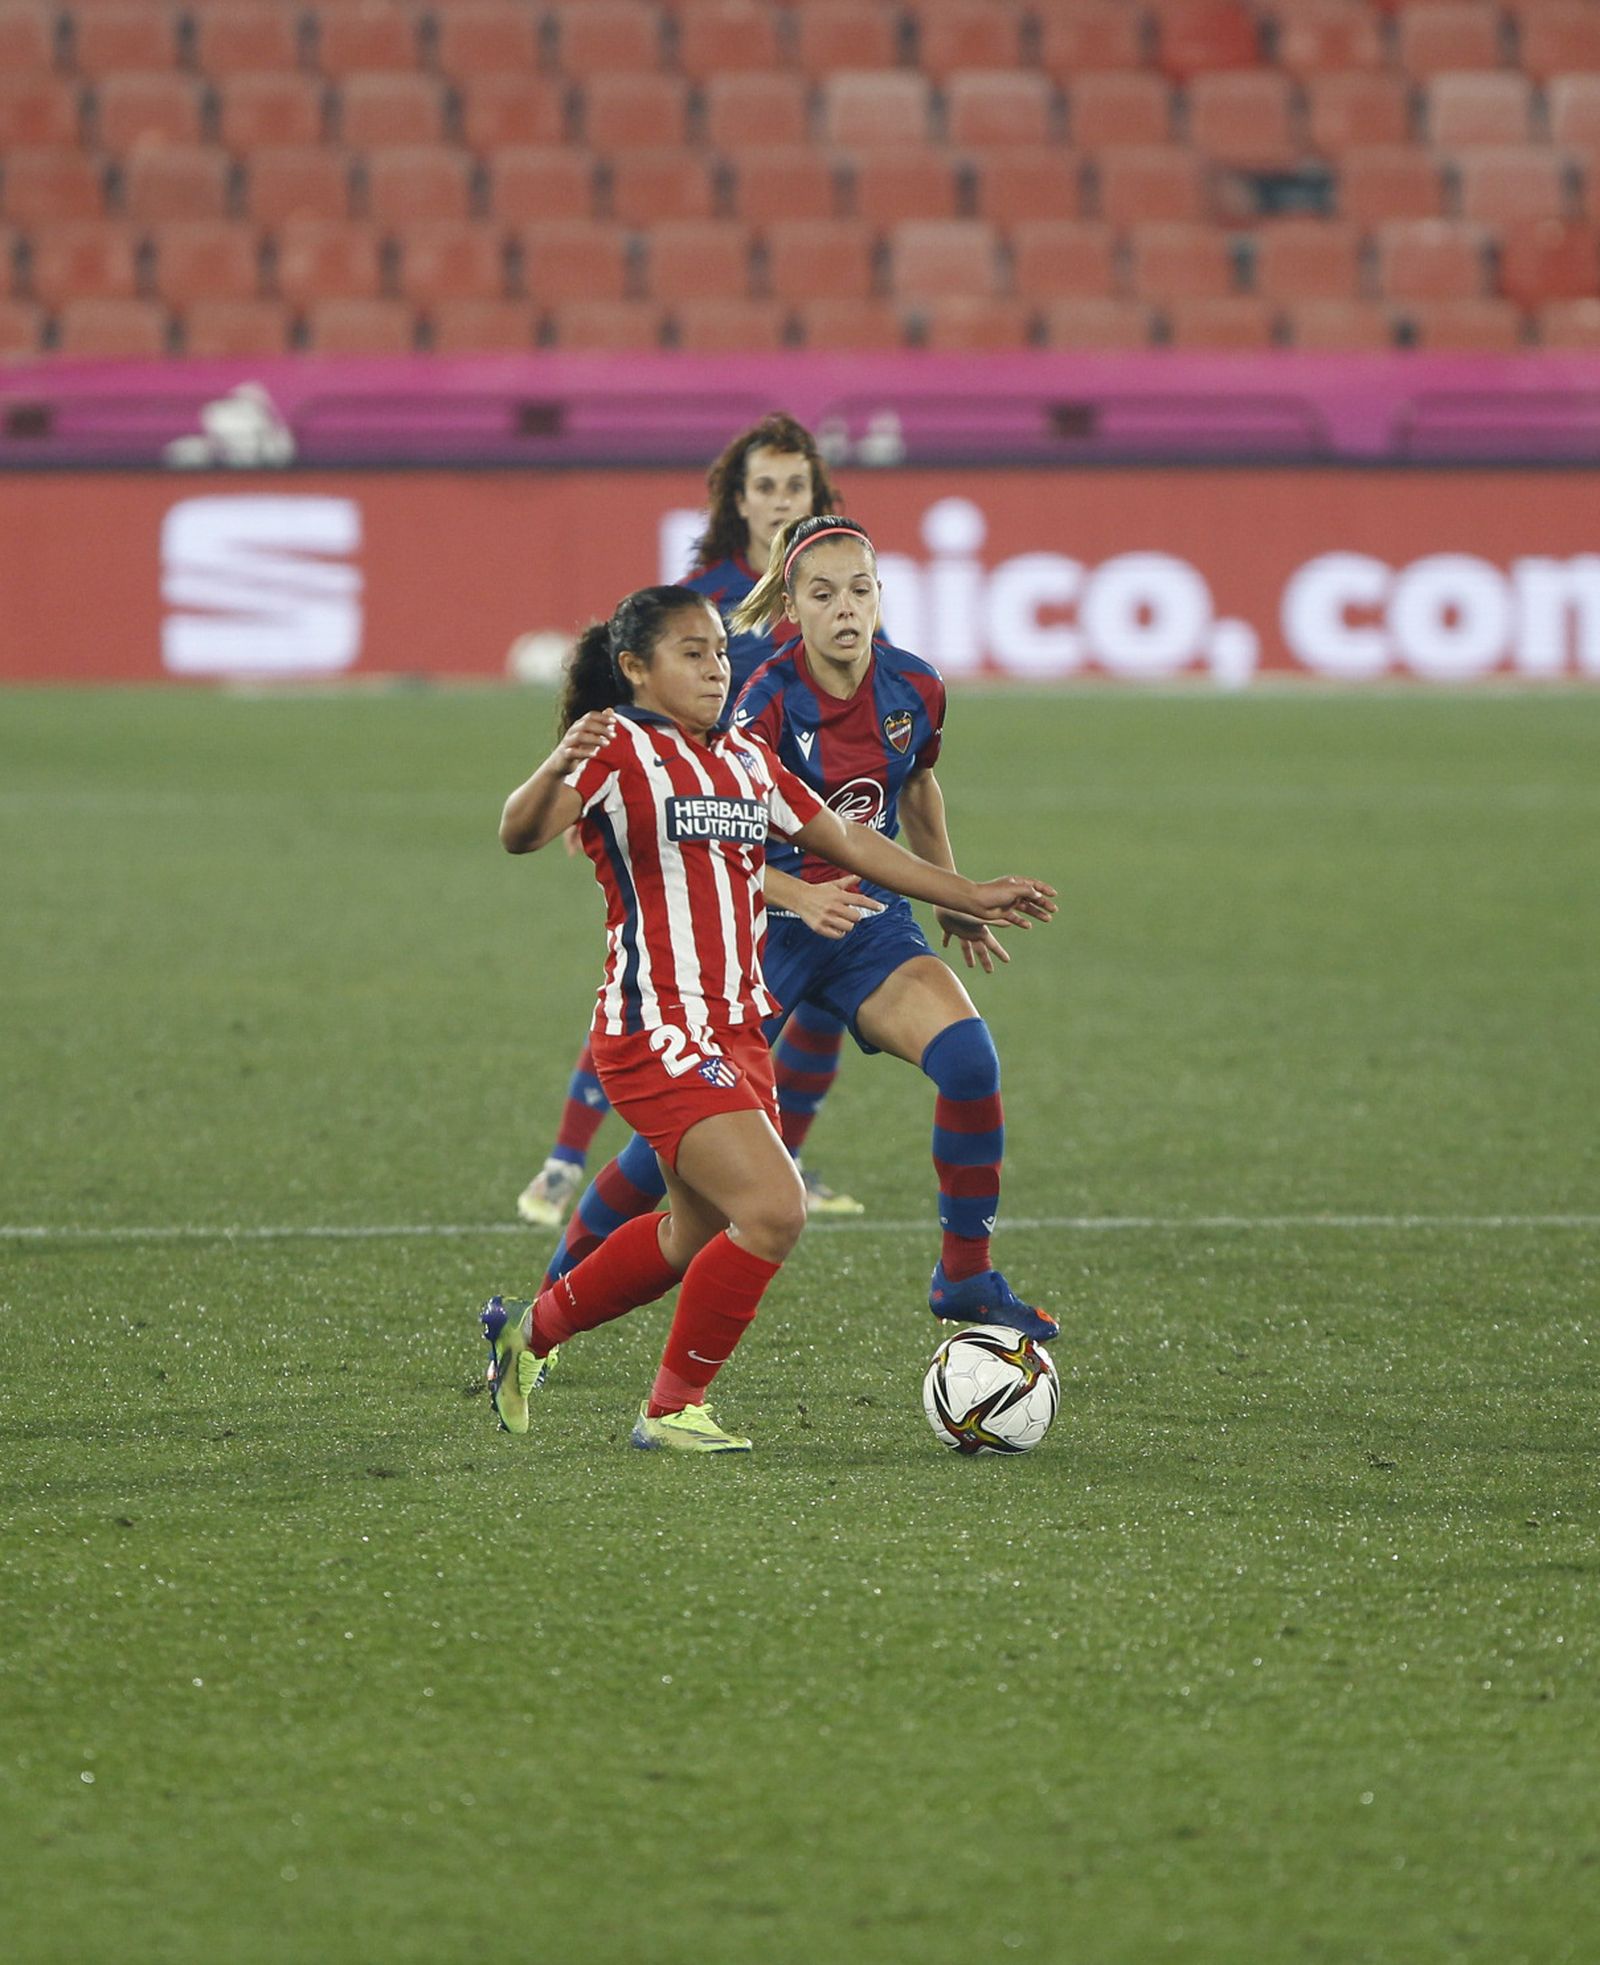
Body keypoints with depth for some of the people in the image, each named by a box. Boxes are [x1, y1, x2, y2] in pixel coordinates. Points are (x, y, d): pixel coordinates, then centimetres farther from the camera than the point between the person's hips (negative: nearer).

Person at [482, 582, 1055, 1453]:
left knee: (698, 1234, 18)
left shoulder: (744, 757, 16)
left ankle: (532, 1328, 38)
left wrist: (973, 896, 24)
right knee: (774, 1210, -18)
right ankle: (673, 1407, -2)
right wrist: (557, 769, -46)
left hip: (735, 1033, 9)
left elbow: (845, 840, 25)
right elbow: (520, 833, -24)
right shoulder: (619, 748, -9)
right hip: (660, 1035, -9)